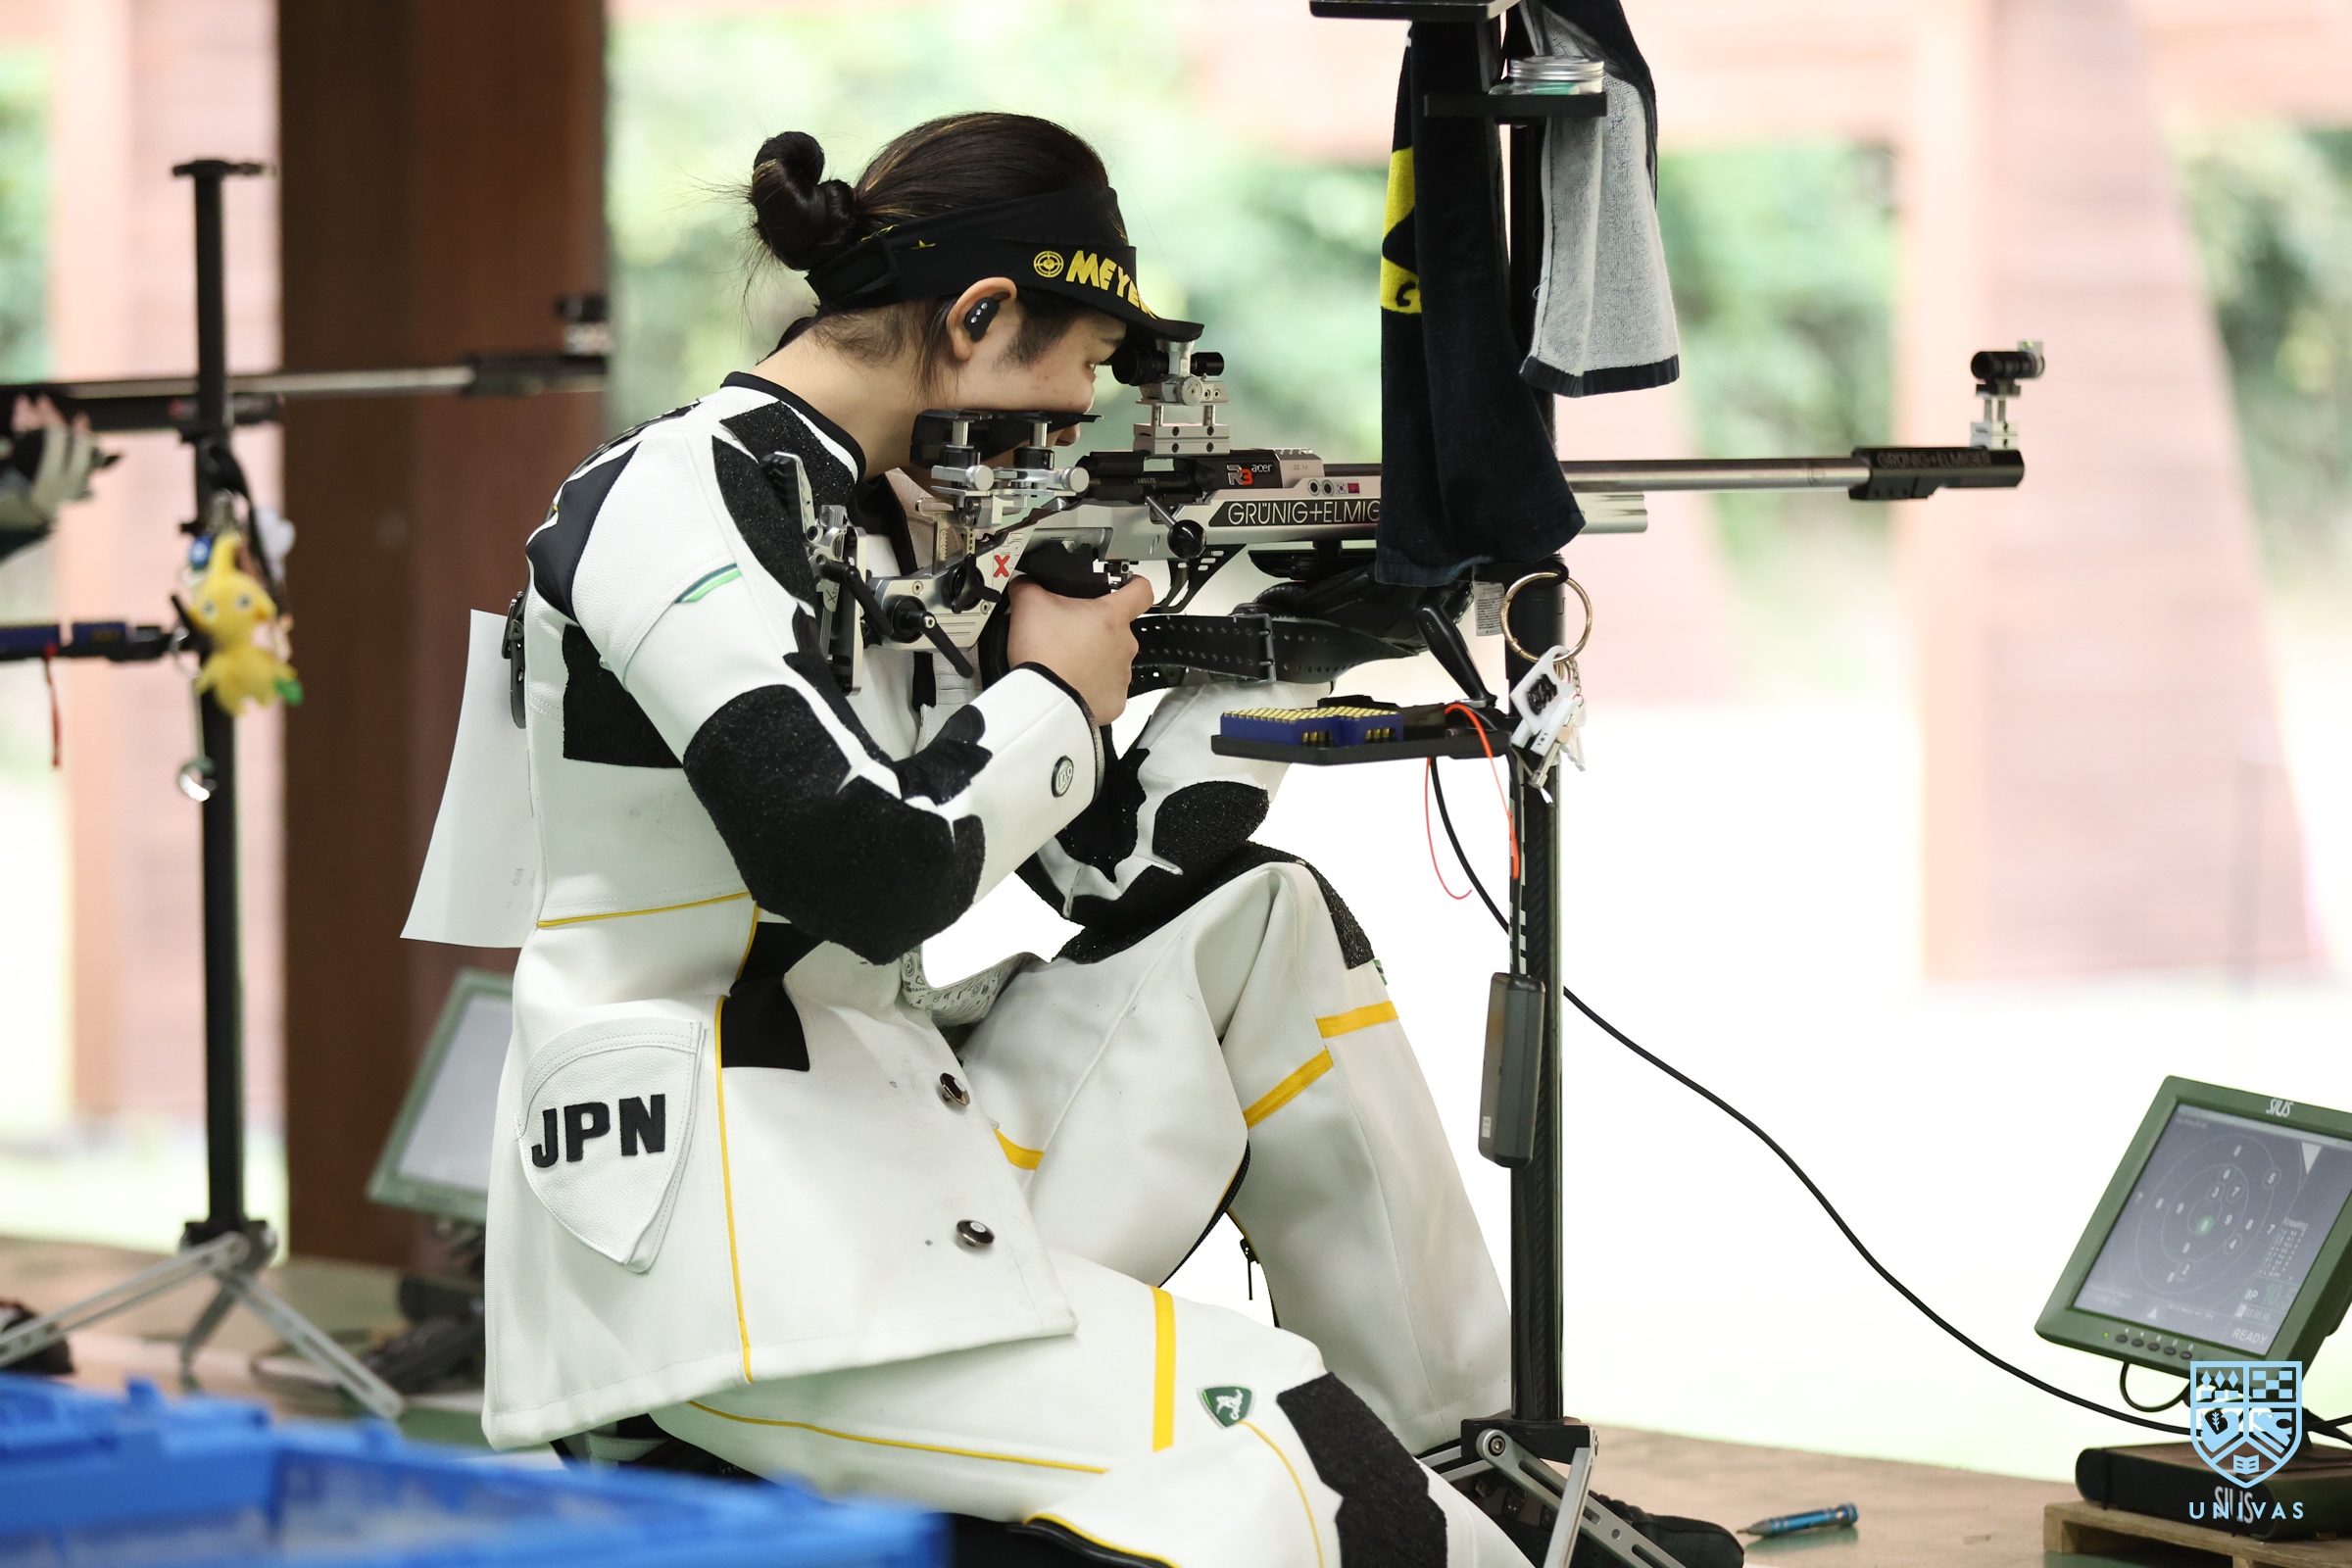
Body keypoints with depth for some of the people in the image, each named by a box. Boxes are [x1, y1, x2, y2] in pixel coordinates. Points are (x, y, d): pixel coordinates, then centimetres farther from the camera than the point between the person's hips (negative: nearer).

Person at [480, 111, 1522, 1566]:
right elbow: (867, 870, -26)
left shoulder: (898, 528, 14)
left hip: (901, 1158, 10)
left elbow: (1114, 868, 20)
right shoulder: (678, 503, -13)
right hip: (715, 1242, -10)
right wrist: (1058, 693, -9)